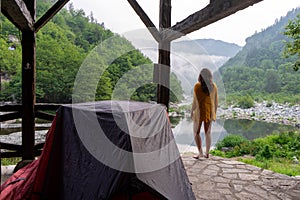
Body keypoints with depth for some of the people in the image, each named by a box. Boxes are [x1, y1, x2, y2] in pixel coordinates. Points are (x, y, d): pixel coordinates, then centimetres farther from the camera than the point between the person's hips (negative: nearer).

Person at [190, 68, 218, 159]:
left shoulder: (197, 86, -14)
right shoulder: (214, 86, -1)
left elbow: (195, 101, -13)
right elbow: (216, 101, 4)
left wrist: (191, 111, -1)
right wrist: (214, 112, 14)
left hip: (199, 111, -4)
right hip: (210, 111, 4)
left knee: (196, 132, 10)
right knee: (208, 132, 14)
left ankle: (200, 152, 5)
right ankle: (207, 153, 20)